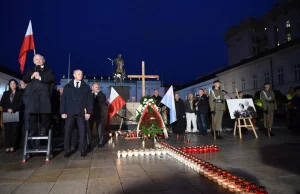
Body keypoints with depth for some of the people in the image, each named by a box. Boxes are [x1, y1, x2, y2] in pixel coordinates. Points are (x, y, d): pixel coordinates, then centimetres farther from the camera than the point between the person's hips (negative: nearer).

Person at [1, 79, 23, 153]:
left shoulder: (20, 93, 10)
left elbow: (21, 103, 0)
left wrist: (13, 109, -12)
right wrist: (7, 109, -7)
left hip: (16, 114, -2)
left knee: (14, 130, -5)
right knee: (7, 130, -3)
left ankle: (12, 146, -2)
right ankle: (7, 146, -1)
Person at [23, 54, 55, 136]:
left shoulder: (48, 69, 11)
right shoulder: (31, 70, 23)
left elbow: (52, 79, -5)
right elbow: (24, 80, 13)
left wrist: (40, 78, -10)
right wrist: (32, 76, -5)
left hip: (44, 93, -3)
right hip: (32, 94, 3)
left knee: (44, 113, -5)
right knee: (32, 113, 2)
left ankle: (44, 131, 2)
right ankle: (33, 131, 8)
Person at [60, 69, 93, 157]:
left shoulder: (86, 87, 10)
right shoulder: (67, 87, 11)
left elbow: (89, 100, 5)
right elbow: (63, 100, 6)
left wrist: (88, 112, -4)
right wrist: (63, 112, -3)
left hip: (81, 113, 0)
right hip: (70, 113, 0)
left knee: (82, 132, 3)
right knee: (67, 132, 0)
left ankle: (82, 150, 12)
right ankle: (67, 150, 11)